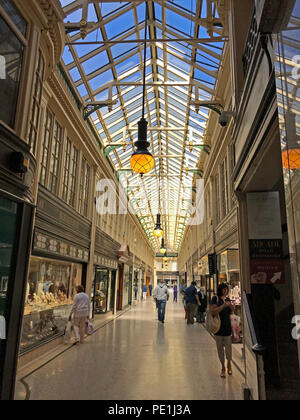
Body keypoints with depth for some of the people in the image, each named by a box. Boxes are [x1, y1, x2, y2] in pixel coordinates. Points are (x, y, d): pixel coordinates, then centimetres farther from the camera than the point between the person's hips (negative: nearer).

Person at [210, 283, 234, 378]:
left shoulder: (227, 299, 9)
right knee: (220, 348, 8)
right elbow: (213, 311, -18)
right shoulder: (215, 298, -8)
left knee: (228, 347, 2)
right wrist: (223, 306, -22)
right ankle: (223, 368, 25)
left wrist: (232, 308, -3)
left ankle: (229, 364, 30)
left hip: (227, 326, 3)